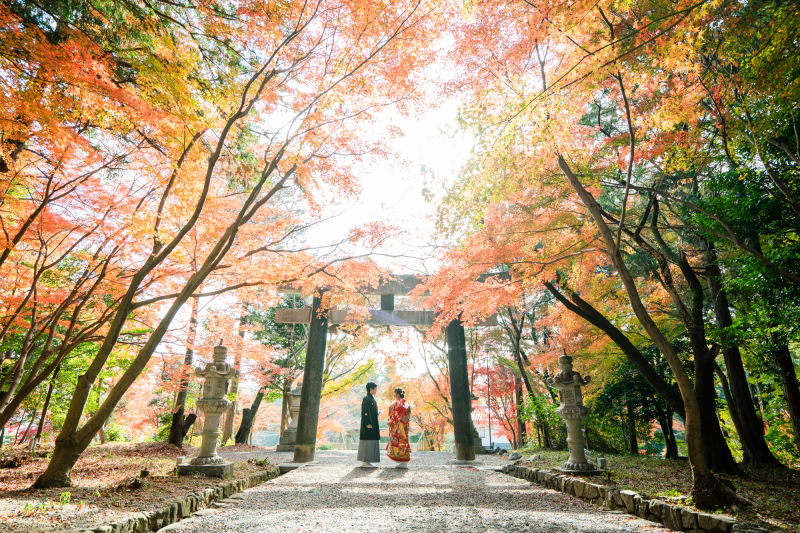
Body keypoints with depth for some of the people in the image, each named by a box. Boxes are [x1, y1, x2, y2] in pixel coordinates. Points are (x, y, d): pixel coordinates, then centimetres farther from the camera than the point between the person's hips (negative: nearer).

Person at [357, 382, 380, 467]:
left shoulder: (372, 399, 16)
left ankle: (368, 461, 14)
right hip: (369, 424, -10)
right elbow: (366, 412, -19)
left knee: (372, 443, 10)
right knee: (367, 442, -6)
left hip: (373, 424, 10)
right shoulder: (366, 399, -12)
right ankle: (364, 461, 0)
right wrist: (368, 423, -23)